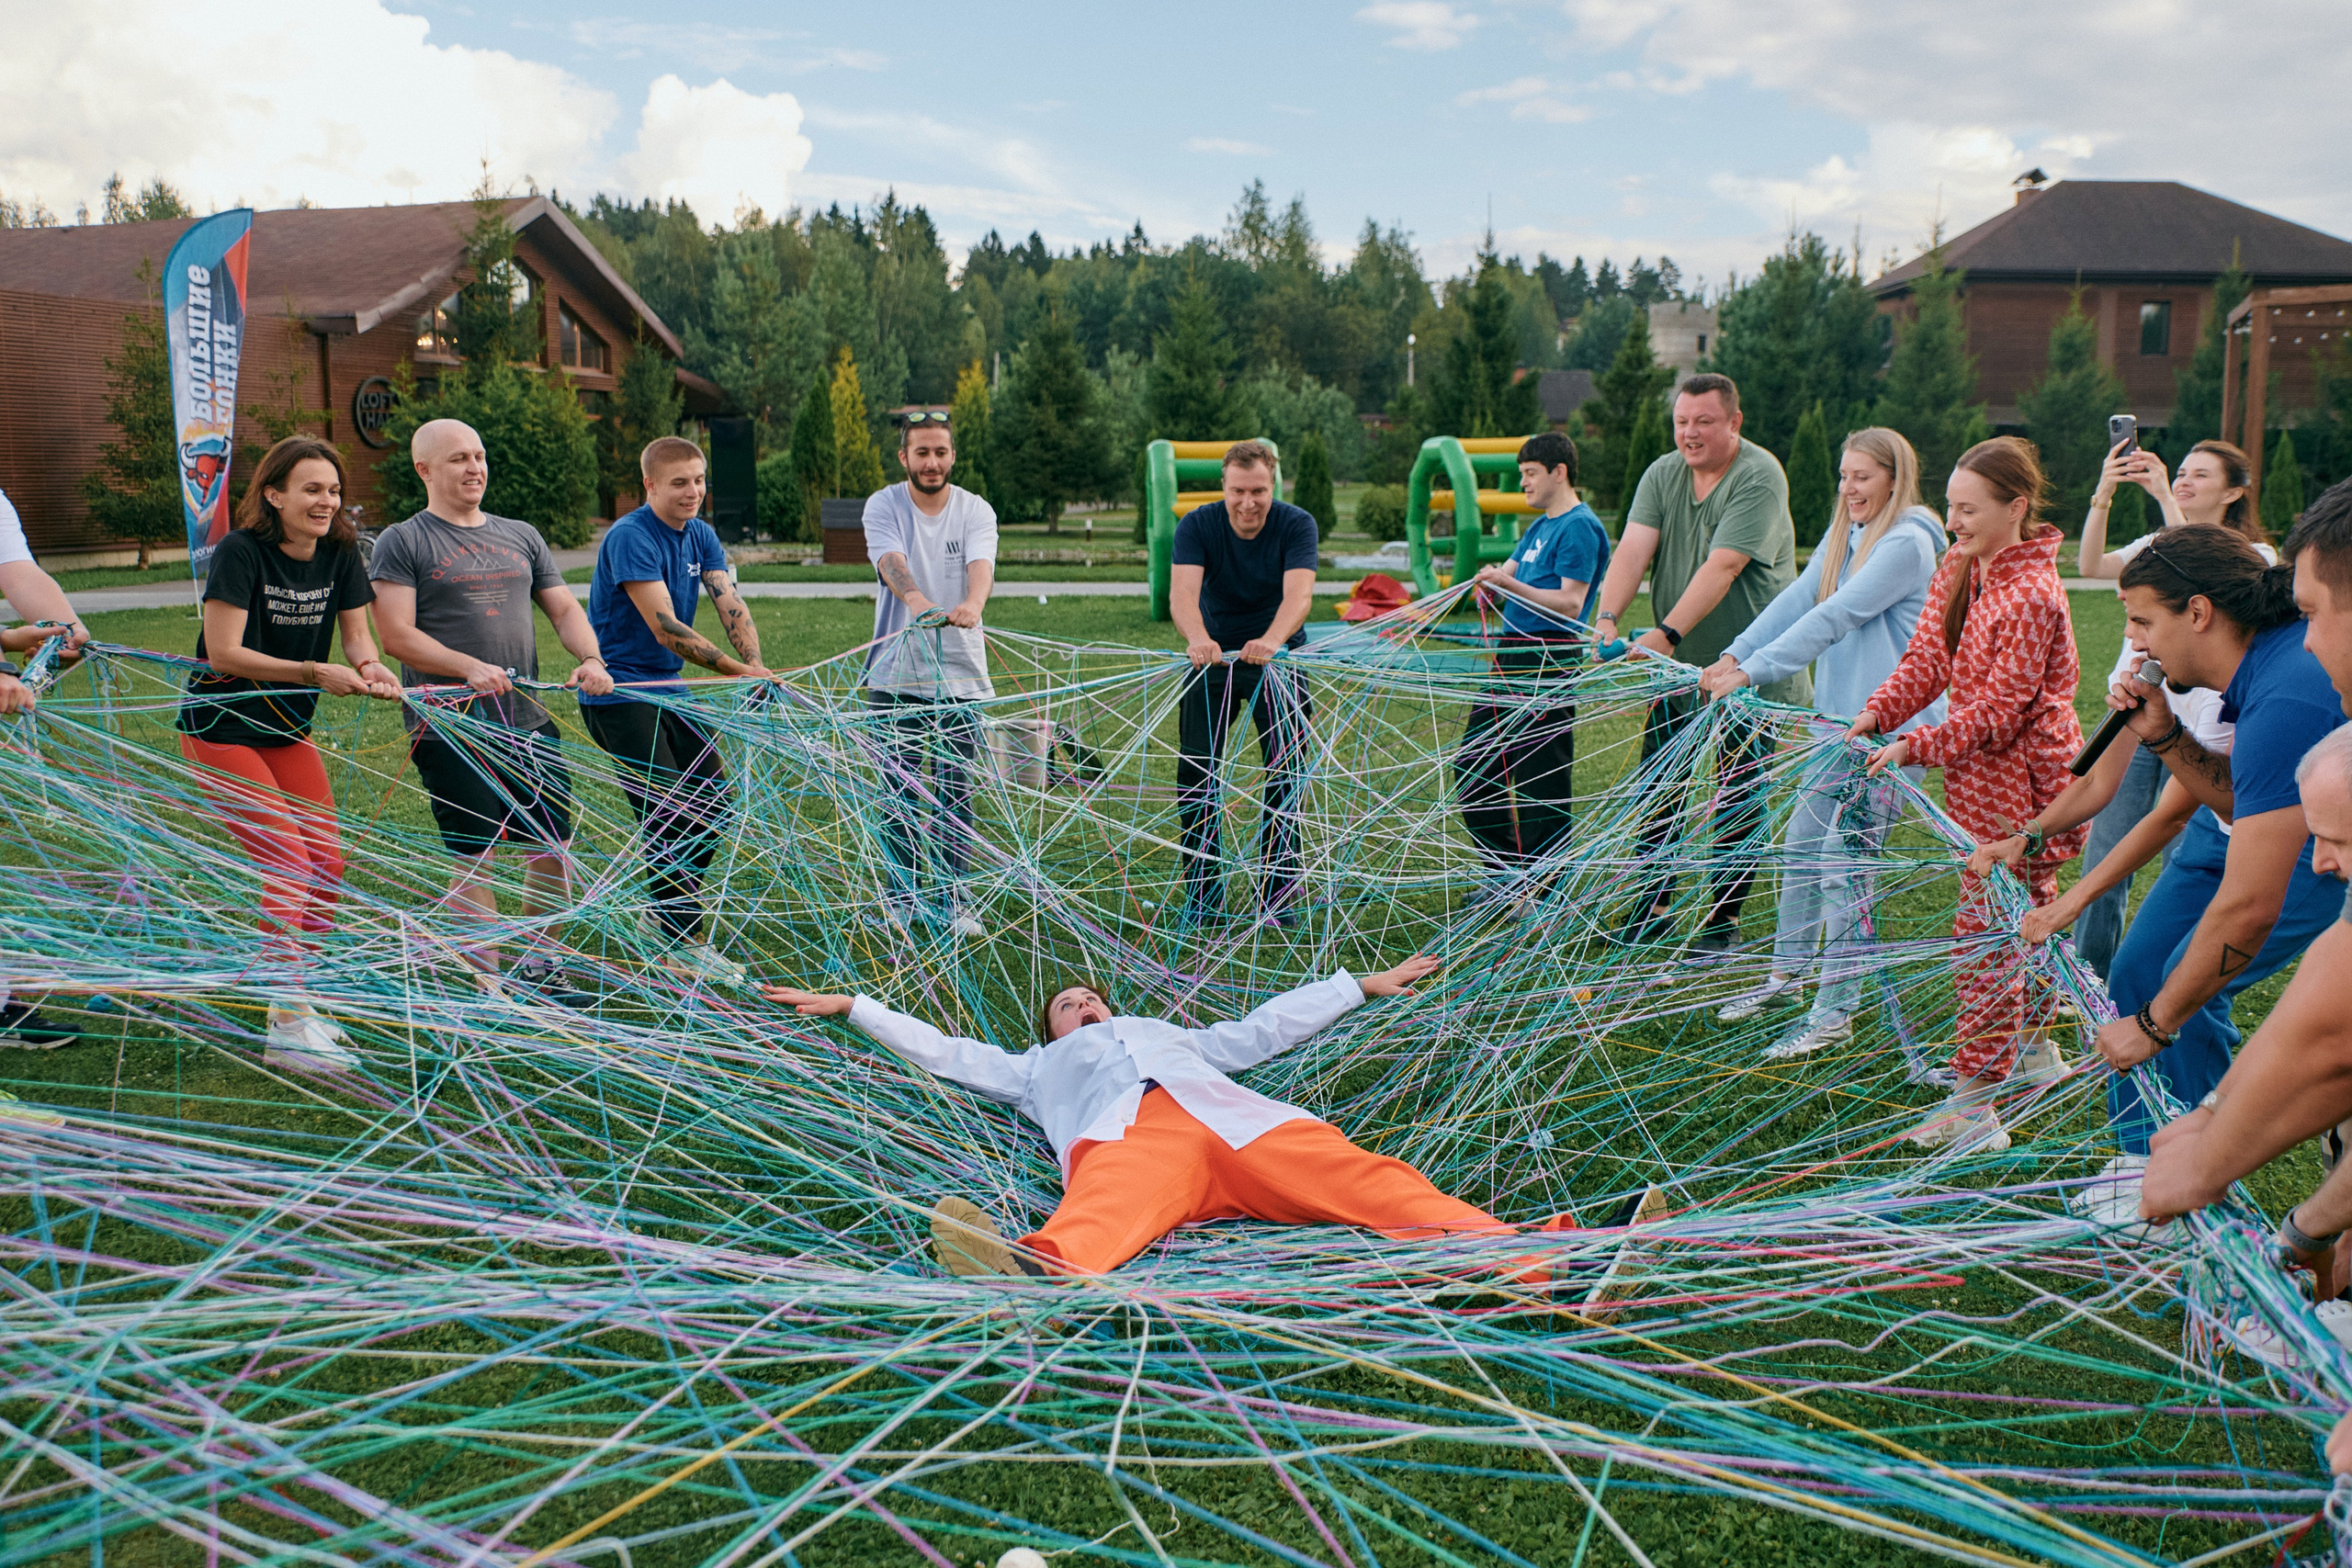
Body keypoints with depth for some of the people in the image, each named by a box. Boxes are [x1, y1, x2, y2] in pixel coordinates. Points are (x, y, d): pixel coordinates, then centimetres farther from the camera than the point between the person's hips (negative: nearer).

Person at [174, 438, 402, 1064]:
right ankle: (289, 1023, -6)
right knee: (289, 866, -13)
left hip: (288, 729, 7)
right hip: (221, 728, -6)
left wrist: (370, 667, -23)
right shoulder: (241, 551, -19)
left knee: (327, 865, 4)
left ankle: (294, 997, 22)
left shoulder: (340, 553, -2)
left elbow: (356, 634, 0)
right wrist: (315, 673, -30)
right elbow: (223, 651, -23)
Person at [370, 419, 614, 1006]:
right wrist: (470, 667, -23)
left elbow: (565, 609, 16)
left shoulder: (521, 536, 17)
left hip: (528, 720, 5)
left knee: (555, 844, 6)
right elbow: (396, 636, -9)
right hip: (450, 729, -5)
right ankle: (492, 983, 12)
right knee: (473, 857, 0)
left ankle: (537, 965, 25)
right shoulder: (402, 542, 0)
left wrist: (589, 658, -4)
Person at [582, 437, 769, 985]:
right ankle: (683, 944, 2)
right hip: (617, 690, -9)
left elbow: (731, 604, -3)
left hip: (665, 688, 9)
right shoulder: (630, 538, -19)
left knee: (715, 796, 11)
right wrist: (737, 671, -28)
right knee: (669, 817, -9)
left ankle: (669, 912, 28)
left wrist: (757, 665, -21)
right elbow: (665, 628, -26)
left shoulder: (700, 535, 7)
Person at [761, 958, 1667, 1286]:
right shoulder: (1036, 1067, 39)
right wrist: (851, 1007, 39)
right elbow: (943, 1051, 38)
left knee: (1372, 1178, -23)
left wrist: (1366, 986, 51)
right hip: (1122, 1140, -2)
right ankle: (1039, 1272, -74)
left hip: (1241, 1124, 3)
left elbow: (1268, 1025, 47)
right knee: (1106, 1207, -39)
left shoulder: (1171, 1034, 45)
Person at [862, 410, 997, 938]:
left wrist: (971, 604, -40)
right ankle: (902, 895, 21)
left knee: (955, 791, 3)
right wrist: (919, 602, -42)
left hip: (961, 672, 1)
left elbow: (981, 564, -17)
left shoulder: (976, 511, 3)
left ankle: (952, 900, 15)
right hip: (897, 673, -1)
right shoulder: (883, 505, 0)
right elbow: (891, 563, -20)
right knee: (901, 789, 5)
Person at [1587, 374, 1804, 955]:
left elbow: (1721, 568, -25)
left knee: (1737, 799, 3)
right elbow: (1634, 548, -9)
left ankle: (1723, 920, 16)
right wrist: (1607, 617, -26)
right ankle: (1653, 907, 21)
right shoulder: (1662, 474, 4)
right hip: (1677, 667, 5)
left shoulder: (1758, 478, -14)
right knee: (1656, 787, 7)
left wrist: (1666, 634, -33)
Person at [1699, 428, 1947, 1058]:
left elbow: (1835, 617, -22)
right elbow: (1797, 598, 4)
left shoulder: (1907, 542, -15)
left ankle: (1835, 1012, 4)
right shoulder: (1844, 535, 12)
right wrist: (1734, 654, -10)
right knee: (1799, 845, 15)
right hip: (1839, 719, 9)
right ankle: (1789, 969, 33)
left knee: (1843, 863, -6)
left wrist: (1752, 672, -25)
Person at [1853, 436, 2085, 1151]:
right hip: (1981, 767, 9)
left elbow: (2000, 707, -22)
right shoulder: (1958, 568, 6)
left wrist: (1919, 746, -25)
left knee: (1985, 931, -7)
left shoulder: (2031, 595, -22)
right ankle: (2031, 1045, 42)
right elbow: (1928, 657, 5)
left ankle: (1975, 1102, -1)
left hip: (2013, 775, -9)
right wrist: (1879, 712, -10)